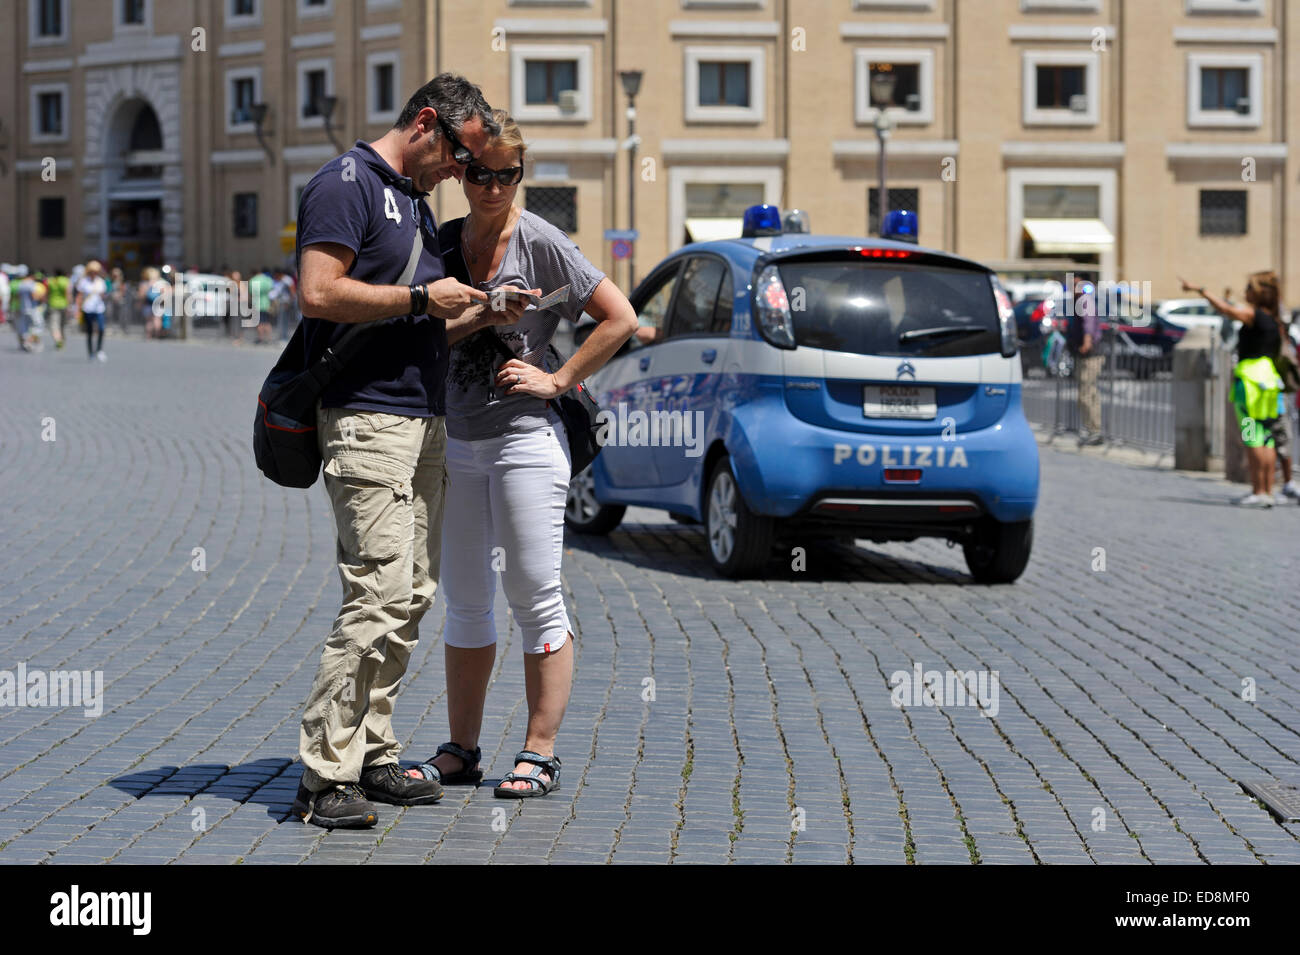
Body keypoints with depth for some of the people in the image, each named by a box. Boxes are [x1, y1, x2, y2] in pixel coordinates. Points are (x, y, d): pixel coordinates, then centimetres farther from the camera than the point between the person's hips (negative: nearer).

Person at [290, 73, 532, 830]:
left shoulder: (416, 202, 22)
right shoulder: (346, 183, -7)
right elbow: (320, 292, -19)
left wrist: (480, 317, 9)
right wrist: (424, 297, -13)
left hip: (425, 419, 10)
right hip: (369, 419, -10)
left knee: (413, 596, 9)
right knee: (381, 595, -15)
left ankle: (373, 757, 14)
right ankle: (324, 775, -12)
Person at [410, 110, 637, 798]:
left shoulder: (541, 243, -8)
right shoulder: (444, 242, 8)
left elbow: (620, 318, -8)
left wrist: (558, 380, -10)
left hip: (525, 438, -6)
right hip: (455, 443, 6)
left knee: (535, 598, -2)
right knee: (464, 602, 11)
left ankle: (539, 754, 3)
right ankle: (461, 750, 19)